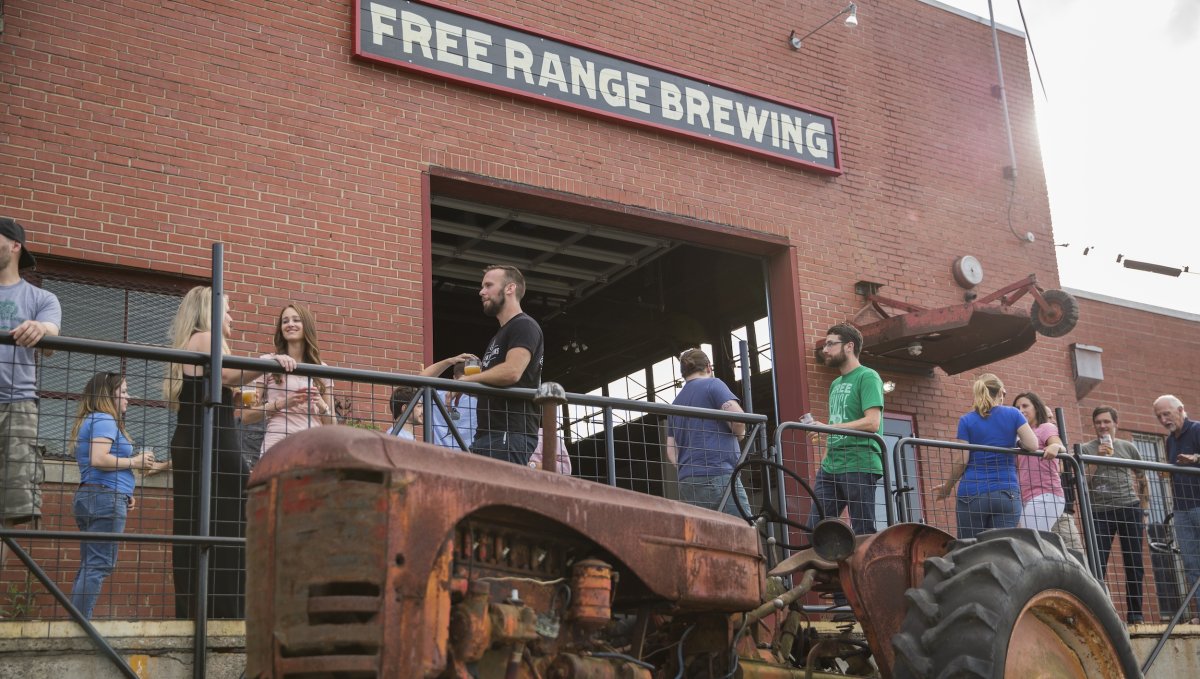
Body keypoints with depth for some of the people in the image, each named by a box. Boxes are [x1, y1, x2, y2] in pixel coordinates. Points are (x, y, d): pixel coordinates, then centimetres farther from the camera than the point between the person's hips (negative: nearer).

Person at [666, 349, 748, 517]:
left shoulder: (676, 403, 22)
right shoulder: (712, 385, 3)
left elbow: (671, 451, 17)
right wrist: (740, 434, 5)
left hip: (686, 482, 7)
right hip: (718, 476, -7)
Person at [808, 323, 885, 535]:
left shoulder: (867, 377, -4)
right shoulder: (836, 384, 21)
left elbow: (872, 423, -16)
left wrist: (826, 428, -18)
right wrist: (824, 462, 12)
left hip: (859, 466, -8)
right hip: (831, 467, 8)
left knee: (863, 533, -5)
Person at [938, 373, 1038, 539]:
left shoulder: (966, 421, 3)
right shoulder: (1013, 414, 5)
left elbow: (961, 461, -2)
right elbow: (1033, 446, -3)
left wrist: (947, 487, 10)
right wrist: (1015, 440, 17)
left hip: (973, 492, -1)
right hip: (1007, 493, 1)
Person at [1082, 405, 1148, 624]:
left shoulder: (1128, 447, 11)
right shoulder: (1086, 449, 6)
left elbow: (1142, 478, 18)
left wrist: (1144, 510, 13)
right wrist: (1098, 457, -12)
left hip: (1129, 508, 2)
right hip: (1100, 511, -2)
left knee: (1134, 563, 3)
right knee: (1098, 565, -6)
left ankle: (1135, 614, 11)